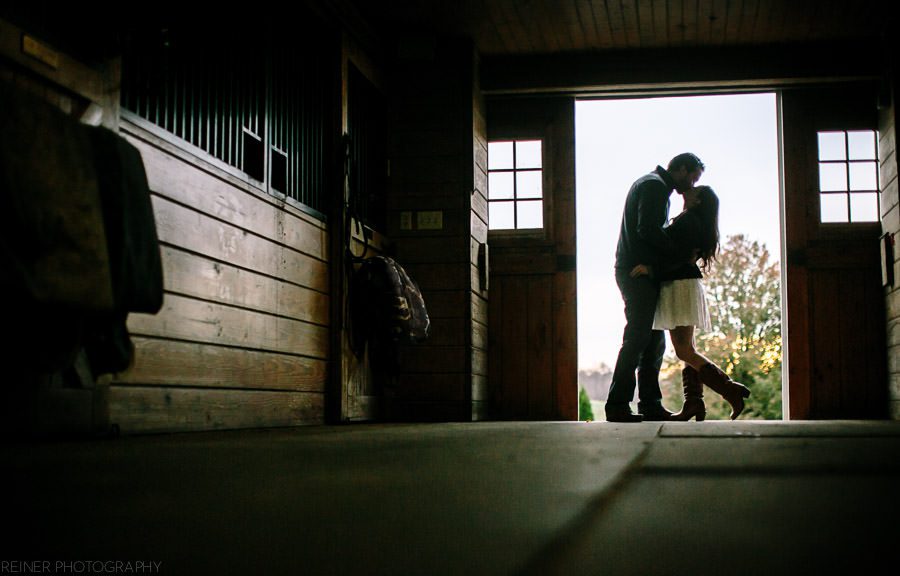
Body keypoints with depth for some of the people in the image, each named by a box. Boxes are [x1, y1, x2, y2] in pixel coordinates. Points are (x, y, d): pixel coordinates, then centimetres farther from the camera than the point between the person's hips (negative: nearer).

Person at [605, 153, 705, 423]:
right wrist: (682, 254, -14)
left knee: (654, 341, 10)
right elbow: (648, 229, -21)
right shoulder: (654, 185, -8)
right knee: (637, 339, -12)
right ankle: (618, 405, -11)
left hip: (642, 276, 11)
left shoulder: (654, 185, 25)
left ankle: (650, 404, 13)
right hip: (638, 273, -11)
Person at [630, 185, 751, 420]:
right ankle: (693, 404, 5)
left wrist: (652, 269, -25)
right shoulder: (695, 223, 20)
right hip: (683, 285, 11)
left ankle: (731, 390, -14)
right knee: (686, 350, 8)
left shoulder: (689, 220, -11)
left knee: (684, 351, -13)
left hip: (680, 285, -11)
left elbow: (681, 256, -22)